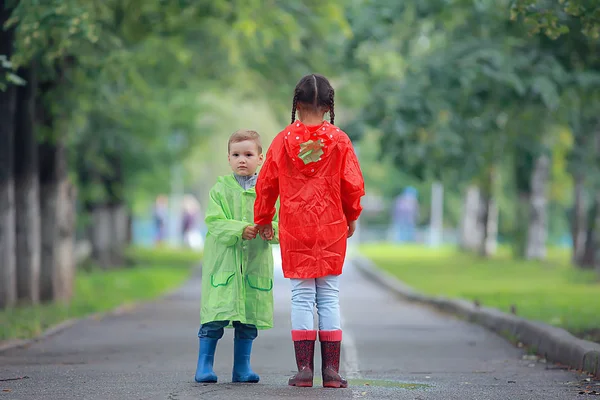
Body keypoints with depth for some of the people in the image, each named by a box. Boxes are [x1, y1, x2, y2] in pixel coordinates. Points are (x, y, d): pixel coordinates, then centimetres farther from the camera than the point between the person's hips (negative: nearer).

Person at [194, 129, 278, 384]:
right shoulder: (220, 189, 1)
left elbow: (280, 224, 1)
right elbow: (215, 223, -8)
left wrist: (270, 229, -22)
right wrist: (240, 229, -23)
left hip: (255, 264, 2)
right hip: (222, 263, -2)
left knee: (249, 320, 7)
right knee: (214, 317, -5)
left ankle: (242, 368, 17)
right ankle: (204, 365, 6)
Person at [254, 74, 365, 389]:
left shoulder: (283, 140, -1)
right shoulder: (339, 141, -3)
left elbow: (266, 184, 6)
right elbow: (353, 185, 1)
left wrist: (263, 220, 22)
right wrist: (351, 217, 19)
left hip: (294, 231, 0)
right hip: (332, 231, 0)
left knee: (301, 296, 3)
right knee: (329, 297, 4)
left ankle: (304, 368, -1)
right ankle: (331, 370, 2)